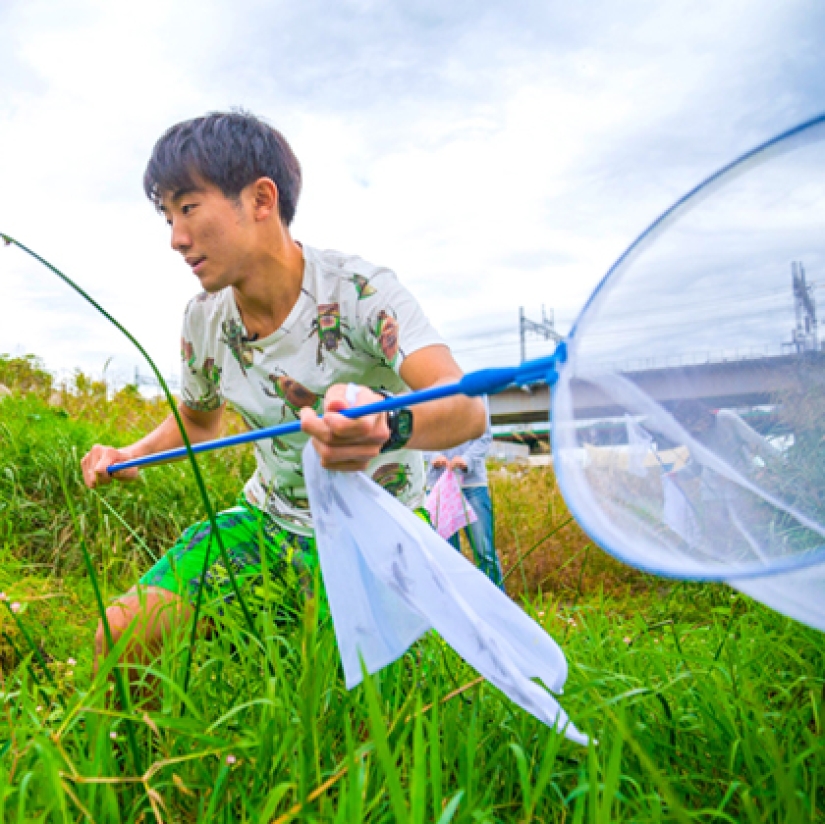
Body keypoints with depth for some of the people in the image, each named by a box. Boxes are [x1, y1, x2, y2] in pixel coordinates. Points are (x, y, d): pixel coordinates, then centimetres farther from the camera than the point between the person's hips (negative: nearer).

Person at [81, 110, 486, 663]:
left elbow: (468, 407, -37)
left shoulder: (359, 291, -22)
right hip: (271, 519, 5)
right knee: (119, 636, -9)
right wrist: (133, 455, -2)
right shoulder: (204, 319, -4)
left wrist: (387, 425, -59)